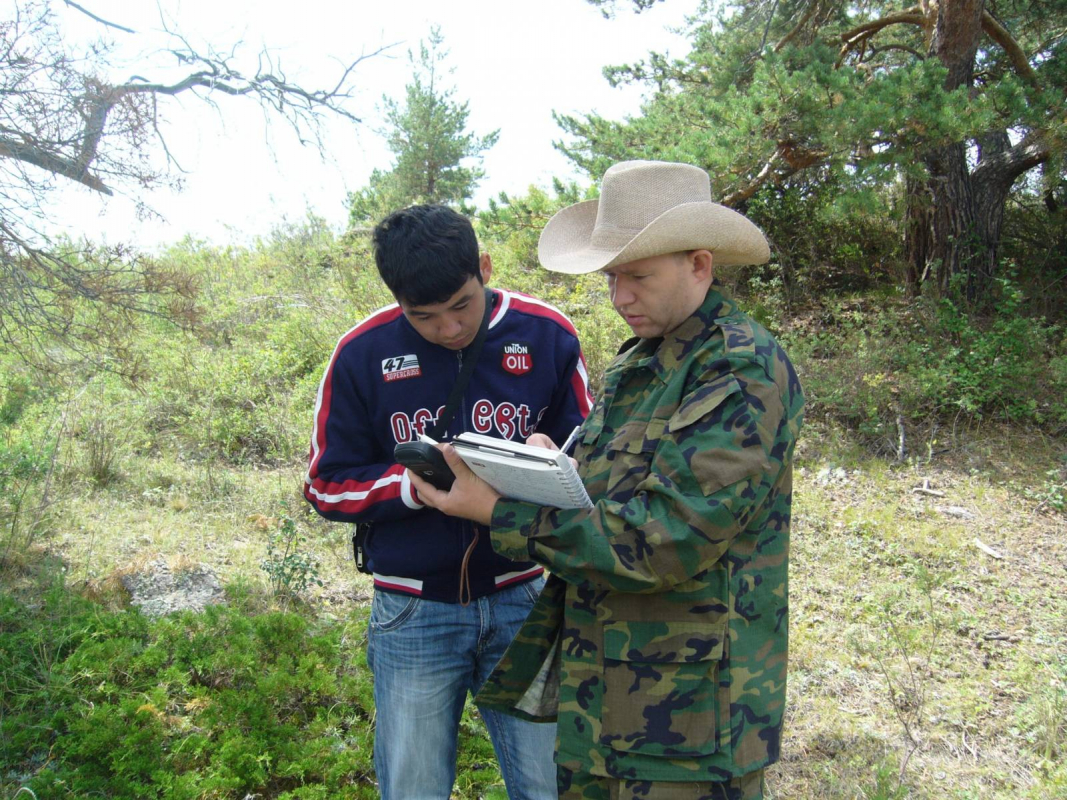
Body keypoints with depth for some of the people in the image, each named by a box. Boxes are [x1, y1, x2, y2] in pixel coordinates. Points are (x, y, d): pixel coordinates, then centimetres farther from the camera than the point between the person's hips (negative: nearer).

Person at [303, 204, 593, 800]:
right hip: (413, 613, 0)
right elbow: (328, 485, -1)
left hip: (524, 600, 1)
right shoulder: (363, 354, -7)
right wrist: (417, 483, -20)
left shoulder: (548, 335, -5)